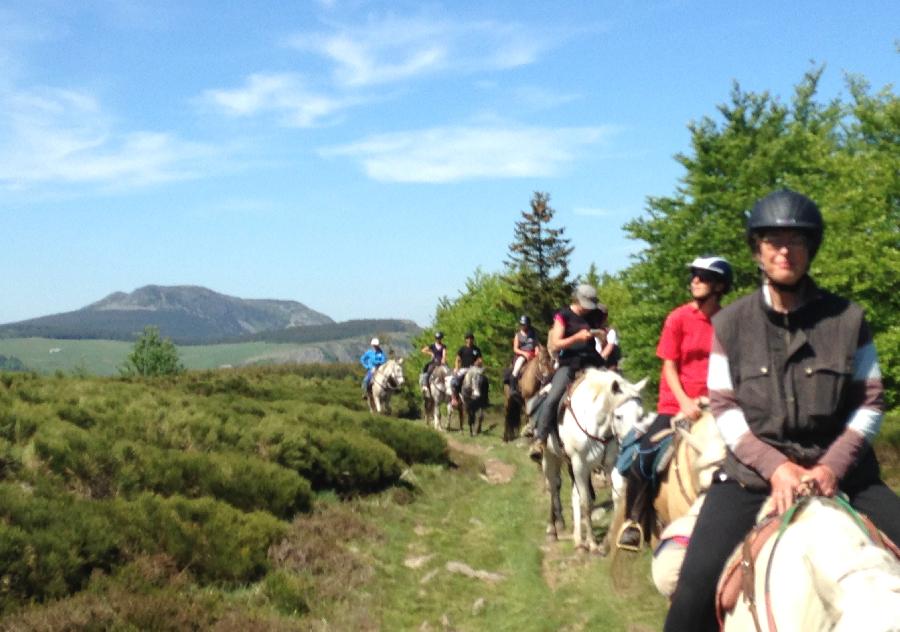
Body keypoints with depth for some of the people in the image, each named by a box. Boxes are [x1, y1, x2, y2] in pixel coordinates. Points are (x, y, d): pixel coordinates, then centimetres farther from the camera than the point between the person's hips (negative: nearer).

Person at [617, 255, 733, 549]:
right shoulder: (678, 318, -3)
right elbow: (669, 366, -4)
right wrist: (685, 402, -16)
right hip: (675, 405, -2)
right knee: (643, 458, -17)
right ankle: (634, 520, 2)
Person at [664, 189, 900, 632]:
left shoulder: (848, 318, 1)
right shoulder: (730, 324, 1)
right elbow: (724, 408, -1)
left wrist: (832, 466, -13)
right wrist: (775, 466, -16)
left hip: (839, 470, 1)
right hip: (754, 472, -1)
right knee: (696, 586, -17)